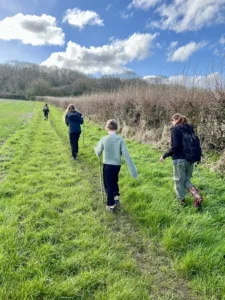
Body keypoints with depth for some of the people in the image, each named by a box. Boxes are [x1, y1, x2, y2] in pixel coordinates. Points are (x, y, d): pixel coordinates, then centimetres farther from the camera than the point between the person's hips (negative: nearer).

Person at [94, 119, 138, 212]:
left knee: (108, 185, 13)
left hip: (107, 165, -2)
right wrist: (132, 169, -11)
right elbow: (126, 155, -13)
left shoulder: (104, 139, -11)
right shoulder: (120, 139, -10)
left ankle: (110, 205, 21)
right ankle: (116, 198, 20)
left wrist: (96, 148, 28)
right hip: (117, 165, 2)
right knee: (114, 182, 28)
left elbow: (98, 153, 4)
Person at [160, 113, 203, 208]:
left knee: (179, 180, 10)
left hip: (179, 159, -7)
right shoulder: (190, 128, 9)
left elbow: (175, 147, -18)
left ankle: (182, 200, 22)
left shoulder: (175, 129, -12)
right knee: (186, 179, 18)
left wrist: (164, 156, -9)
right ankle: (196, 194, -4)